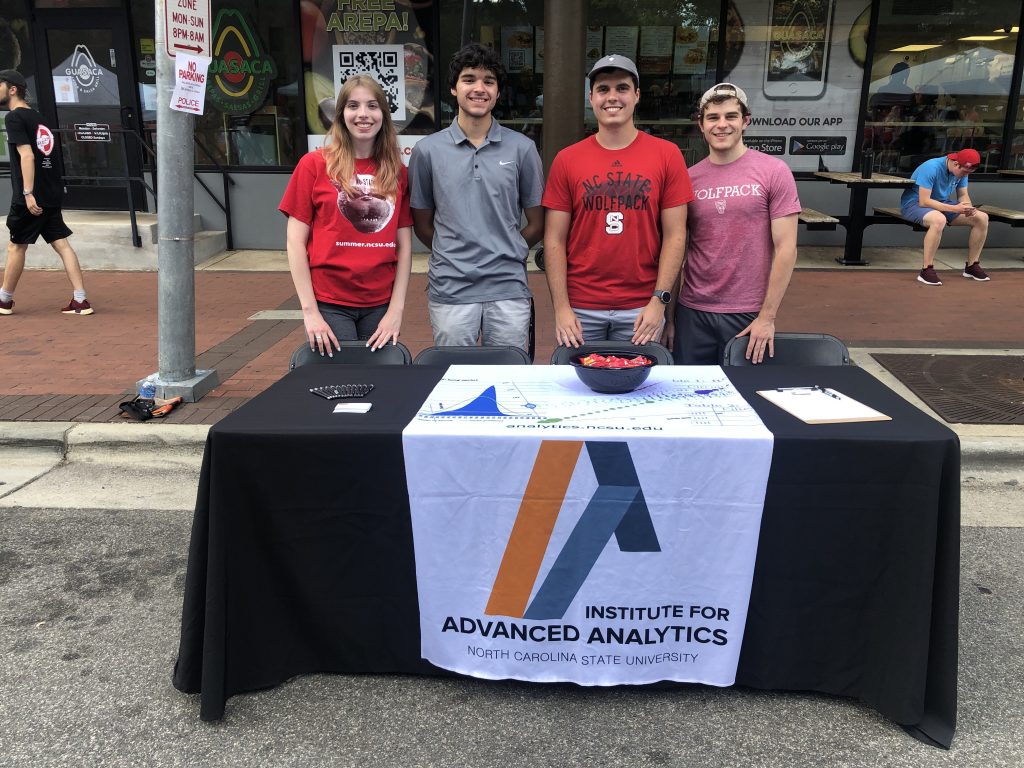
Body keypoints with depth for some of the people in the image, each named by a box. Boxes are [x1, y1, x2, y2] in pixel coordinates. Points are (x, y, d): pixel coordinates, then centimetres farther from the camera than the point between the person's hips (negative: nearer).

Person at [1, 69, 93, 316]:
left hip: (32, 196, -7)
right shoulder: (37, 117, 17)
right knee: (61, 244, 2)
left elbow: (27, 155, -18)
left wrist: (28, 193, -22)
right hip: (52, 194, 7)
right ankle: (80, 300, -3)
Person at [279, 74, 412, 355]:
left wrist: (396, 309, -2)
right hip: (329, 305, -3)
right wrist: (310, 310, -9)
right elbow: (296, 241, -3)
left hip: (381, 305, 3)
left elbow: (405, 245, 6)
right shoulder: (314, 165, -1)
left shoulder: (398, 173, 6)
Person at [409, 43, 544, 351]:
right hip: (450, 290, 0)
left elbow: (537, 223, 9)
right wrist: (454, 256, 9)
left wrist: (504, 254, 8)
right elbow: (422, 224, 10)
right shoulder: (427, 150, 3)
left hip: (508, 289, 0)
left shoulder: (521, 148, 3)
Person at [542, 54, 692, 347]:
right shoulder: (566, 160, 3)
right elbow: (554, 240, 1)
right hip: (580, 309, 0)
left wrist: (659, 301, -8)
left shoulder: (667, 155, 2)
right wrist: (561, 309, -7)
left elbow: (674, 235, 1)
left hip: (642, 310, 0)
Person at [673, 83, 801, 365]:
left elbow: (785, 249, -6)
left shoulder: (774, 172, -4)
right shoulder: (688, 178, 4)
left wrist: (767, 317, -10)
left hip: (749, 314, -2)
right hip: (692, 312, 2)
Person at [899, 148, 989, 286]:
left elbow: (963, 195, 6)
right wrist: (954, 209, -33)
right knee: (939, 220, -41)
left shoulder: (962, 170, -3)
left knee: (982, 218, -4)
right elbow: (924, 201, -29)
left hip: (942, 203, 8)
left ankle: (972, 266, 9)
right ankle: (926, 270, -31)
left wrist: (968, 207, -18)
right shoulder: (931, 168, -26)